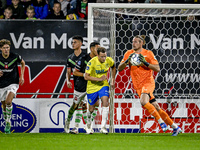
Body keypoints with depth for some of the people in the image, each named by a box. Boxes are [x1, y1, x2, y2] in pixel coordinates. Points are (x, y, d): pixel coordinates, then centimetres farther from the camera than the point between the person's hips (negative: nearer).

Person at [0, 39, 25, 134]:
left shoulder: (15, 57, -11)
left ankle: (8, 121, -12)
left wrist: (22, 76, 5)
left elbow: (23, 63, 11)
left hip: (13, 83, -2)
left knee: (8, 102, -24)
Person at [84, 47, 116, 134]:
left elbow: (113, 67, 16)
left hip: (103, 85, 2)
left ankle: (103, 127, -21)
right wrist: (99, 79, -31)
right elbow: (86, 77, -22)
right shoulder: (92, 62, -21)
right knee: (92, 109, 8)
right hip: (92, 87, -2)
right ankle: (88, 125, 38)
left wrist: (113, 80, 11)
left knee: (105, 102, -22)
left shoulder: (109, 61, -9)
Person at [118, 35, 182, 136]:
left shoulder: (148, 53, -3)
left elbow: (157, 68, -7)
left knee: (143, 101, -31)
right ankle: (175, 127, 11)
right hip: (138, 86, 4)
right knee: (156, 108, 4)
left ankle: (161, 121, -18)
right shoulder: (129, 54, 6)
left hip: (148, 82, -4)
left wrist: (145, 63, -20)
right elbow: (119, 68, 3)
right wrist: (127, 61, -15)